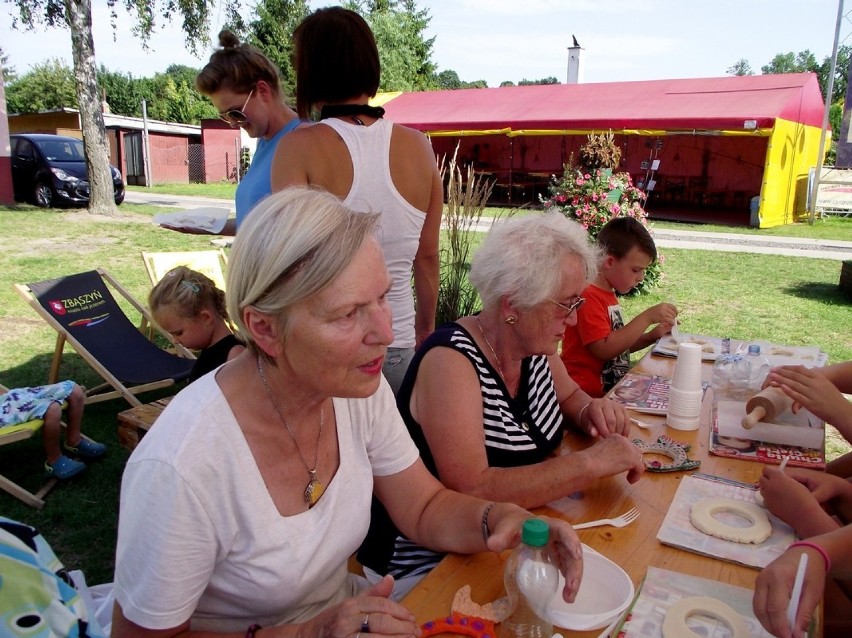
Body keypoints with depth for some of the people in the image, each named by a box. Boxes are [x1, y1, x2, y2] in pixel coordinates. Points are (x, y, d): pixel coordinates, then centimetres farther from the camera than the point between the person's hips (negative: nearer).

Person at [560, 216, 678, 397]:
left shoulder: (609, 295, 17)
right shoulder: (588, 297, -12)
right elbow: (605, 349, -19)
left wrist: (652, 335, 7)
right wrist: (647, 317, -18)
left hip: (613, 389, 9)